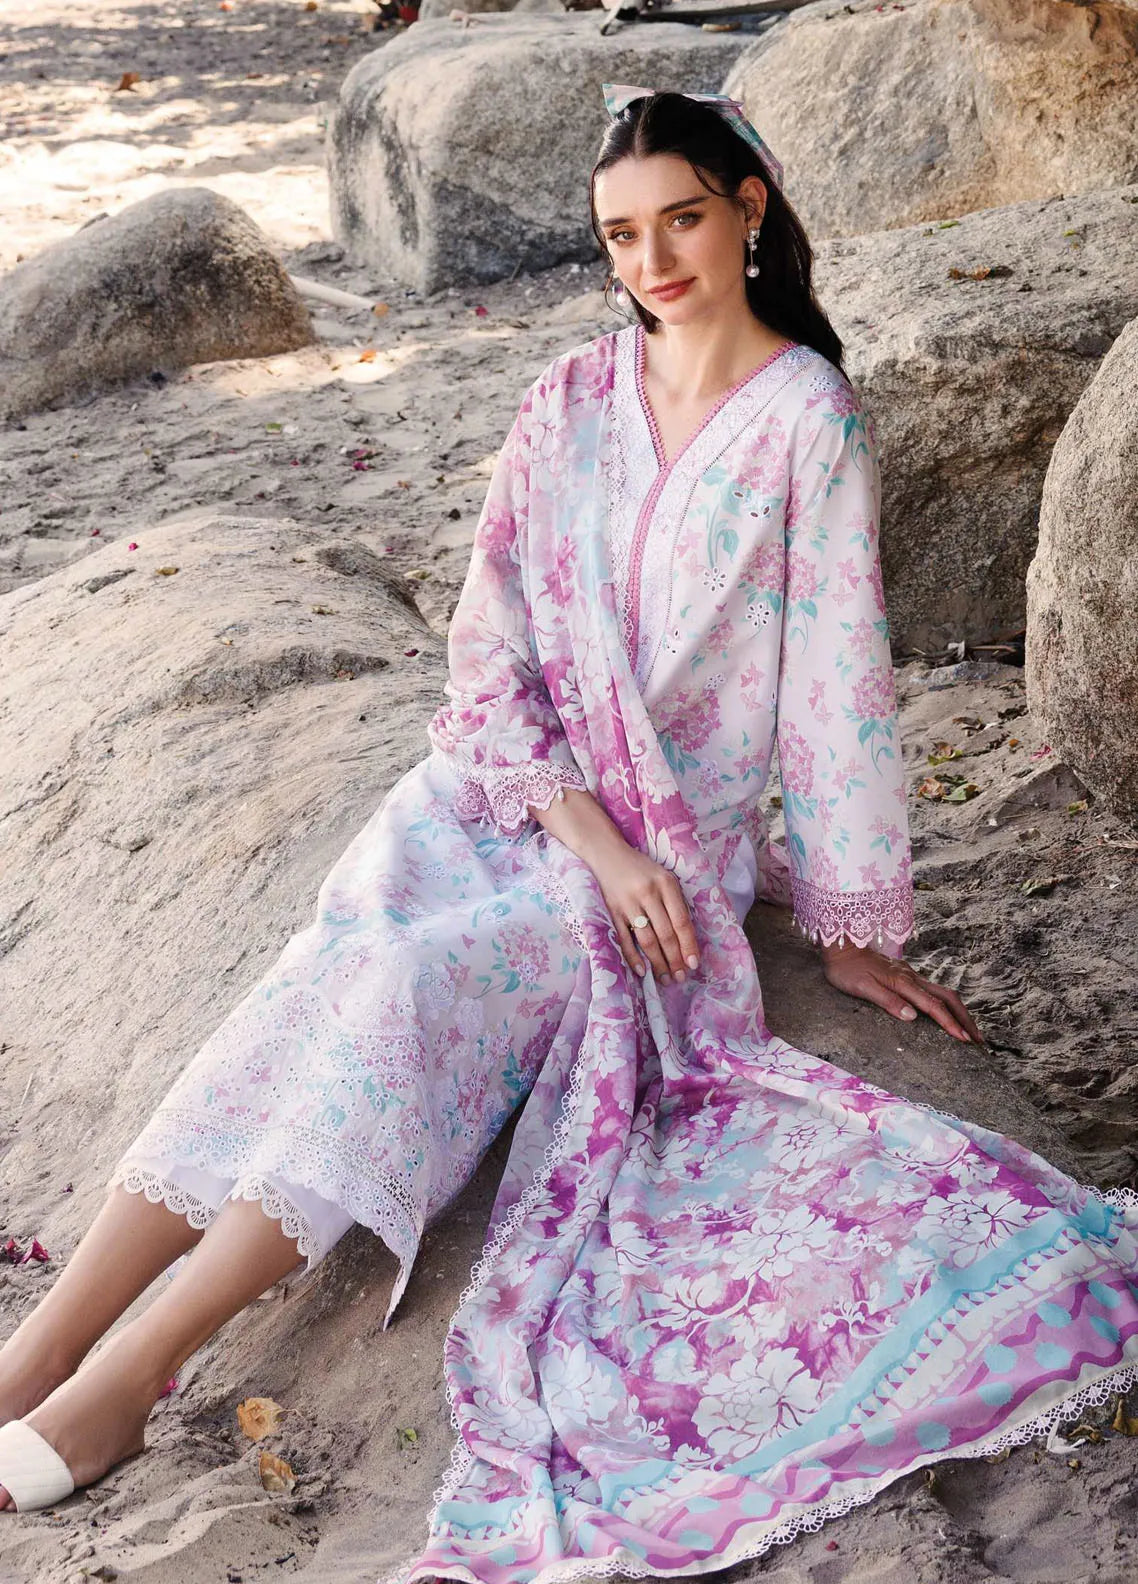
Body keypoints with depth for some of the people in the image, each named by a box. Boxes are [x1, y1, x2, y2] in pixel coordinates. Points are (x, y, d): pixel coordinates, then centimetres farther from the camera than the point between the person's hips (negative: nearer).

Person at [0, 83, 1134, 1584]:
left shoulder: (809, 420, -6)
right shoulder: (573, 397, 5)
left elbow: (837, 679, -5)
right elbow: (488, 648, 1)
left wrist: (851, 924, -2)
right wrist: (591, 834, -12)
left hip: (674, 832, -3)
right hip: (501, 787, 4)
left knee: (415, 985, -30)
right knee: (325, 975, -24)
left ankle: (133, 1367, -30)